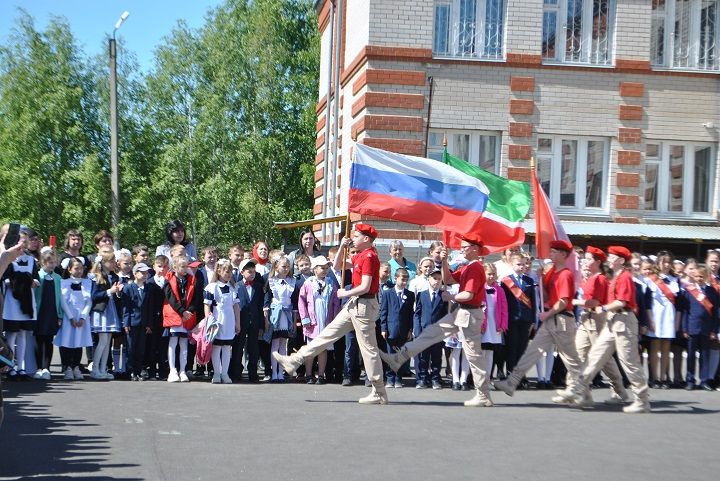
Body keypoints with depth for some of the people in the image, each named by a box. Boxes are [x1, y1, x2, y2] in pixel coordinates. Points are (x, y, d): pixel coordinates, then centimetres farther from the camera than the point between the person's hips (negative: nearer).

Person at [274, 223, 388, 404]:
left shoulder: (369, 256, -16)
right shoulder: (360, 256, 14)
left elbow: (365, 287, -23)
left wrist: (345, 293, -8)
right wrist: (342, 247, 11)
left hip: (364, 305, -10)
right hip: (354, 304, 10)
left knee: (368, 347, -5)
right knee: (330, 332, 12)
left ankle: (379, 394, 1)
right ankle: (295, 360, 19)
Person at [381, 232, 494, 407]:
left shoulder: (476, 268, -18)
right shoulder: (467, 267, 15)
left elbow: (468, 295, -26)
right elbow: (447, 279, 20)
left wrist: (450, 297, -8)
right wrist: (444, 261, 5)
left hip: (470, 314, -10)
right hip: (460, 312, 10)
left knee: (474, 355, -4)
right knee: (432, 332, 10)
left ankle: (483, 396, 4)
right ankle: (398, 359, 13)